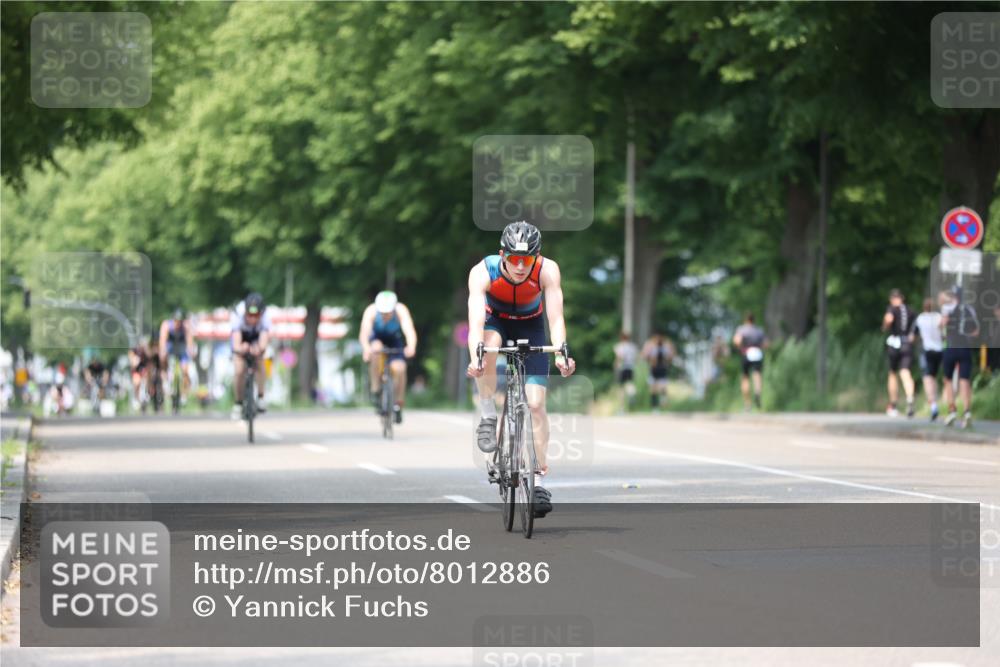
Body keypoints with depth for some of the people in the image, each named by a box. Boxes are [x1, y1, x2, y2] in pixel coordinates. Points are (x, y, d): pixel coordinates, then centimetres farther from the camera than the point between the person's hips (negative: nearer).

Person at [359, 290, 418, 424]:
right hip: (377, 340, 0)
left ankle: (398, 405, -3)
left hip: (395, 342, 0)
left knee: (399, 368, -23)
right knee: (376, 349, -35)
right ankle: (376, 390, -20)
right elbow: (364, 333, -44)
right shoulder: (371, 311, -31)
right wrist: (366, 348, -65)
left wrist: (411, 347, -65)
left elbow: (409, 330, -44)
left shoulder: (401, 310, -31)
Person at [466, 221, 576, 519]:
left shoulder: (547, 270, -31)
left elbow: (555, 317, -37)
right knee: (490, 343, -38)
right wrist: (475, 357, -60)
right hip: (495, 320, -1)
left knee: (536, 404, -10)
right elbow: (476, 319, -43)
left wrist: (560, 354, -54)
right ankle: (488, 418, -19)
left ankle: (539, 477, -1)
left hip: (530, 325, 1)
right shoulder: (483, 272, -33)